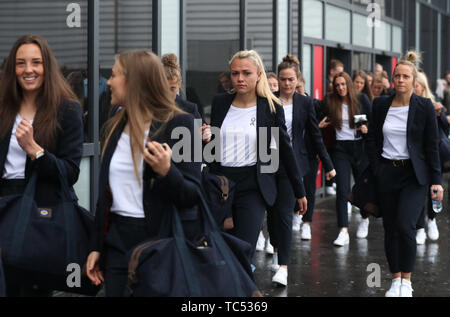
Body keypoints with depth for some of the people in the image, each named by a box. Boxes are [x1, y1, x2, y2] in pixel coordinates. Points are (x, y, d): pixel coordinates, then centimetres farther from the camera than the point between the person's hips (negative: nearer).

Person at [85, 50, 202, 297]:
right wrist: (97, 247, 14)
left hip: (162, 240, -5)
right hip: (117, 240, 6)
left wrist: (166, 172, -29)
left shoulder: (178, 125, -8)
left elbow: (193, 196, -11)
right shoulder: (114, 128, 11)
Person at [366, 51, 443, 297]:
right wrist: (376, 169, 1)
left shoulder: (424, 107, -4)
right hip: (386, 174, 3)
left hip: (414, 175, -3)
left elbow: (432, 146, -2)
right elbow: (372, 140, 12)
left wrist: (436, 180, -6)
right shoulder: (380, 105, 5)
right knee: (390, 229, 6)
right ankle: (395, 281, 18)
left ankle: (406, 281, -3)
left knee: (405, 226, -17)